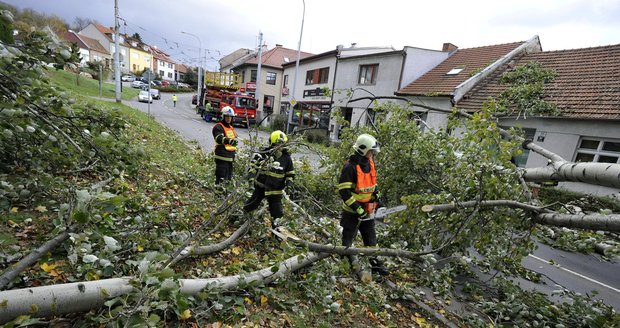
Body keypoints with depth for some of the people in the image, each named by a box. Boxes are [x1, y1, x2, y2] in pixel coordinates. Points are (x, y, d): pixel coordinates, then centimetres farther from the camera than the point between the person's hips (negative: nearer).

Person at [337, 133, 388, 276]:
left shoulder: (369, 163, 2)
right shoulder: (350, 167, -23)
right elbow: (343, 191, -26)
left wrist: (377, 196, 8)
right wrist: (357, 208, -25)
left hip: (367, 209, 7)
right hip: (352, 210, -7)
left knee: (371, 237, 16)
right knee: (348, 237, 9)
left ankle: (375, 263, 30)